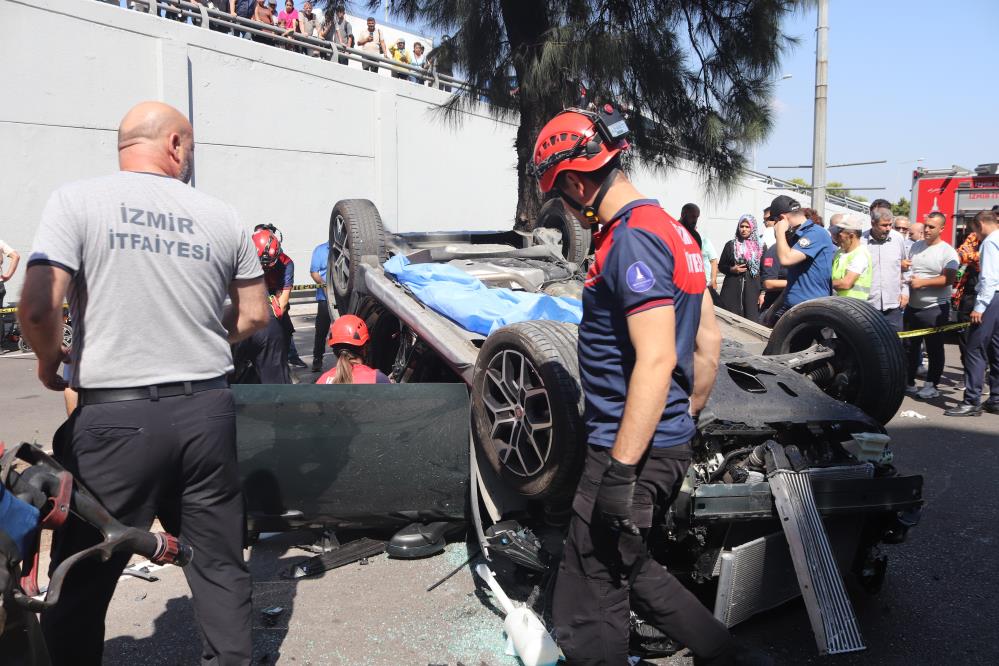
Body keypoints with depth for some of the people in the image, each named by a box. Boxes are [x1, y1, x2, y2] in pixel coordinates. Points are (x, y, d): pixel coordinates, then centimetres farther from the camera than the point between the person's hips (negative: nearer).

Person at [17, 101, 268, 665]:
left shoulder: (77, 201, -4)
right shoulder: (222, 216, 5)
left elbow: (39, 308, -13)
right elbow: (255, 317, 11)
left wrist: (50, 361, 6)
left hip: (117, 414, -2)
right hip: (208, 411, 3)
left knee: (83, 579, 11)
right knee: (220, 565, 16)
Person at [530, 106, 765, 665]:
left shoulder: (633, 238, -18)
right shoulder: (672, 229, 13)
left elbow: (656, 360, -25)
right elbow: (709, 339, 18)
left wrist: (620, 471, -23)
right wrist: (688, 421, 25)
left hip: (634, 450, -10)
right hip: (670, 443, 10)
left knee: (588, 612, 1)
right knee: (627, 568, 25)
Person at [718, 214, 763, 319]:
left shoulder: (760, 247, 6)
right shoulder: (730, 245, 5)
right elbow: (721, 266, 11)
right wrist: (731, 269, -10)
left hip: (752, 289, 0)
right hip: (732, 289, 0)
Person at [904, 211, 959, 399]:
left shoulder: (947, 252, -9)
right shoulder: (915, 246, 10)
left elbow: (948, 279, -18)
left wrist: (922, 282, -22)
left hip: (935, 308, -6)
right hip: (912, 306, 6)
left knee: (934, 349, 3)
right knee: (910, 346, 12)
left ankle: (931, 385, 12)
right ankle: (908, 382, 23)